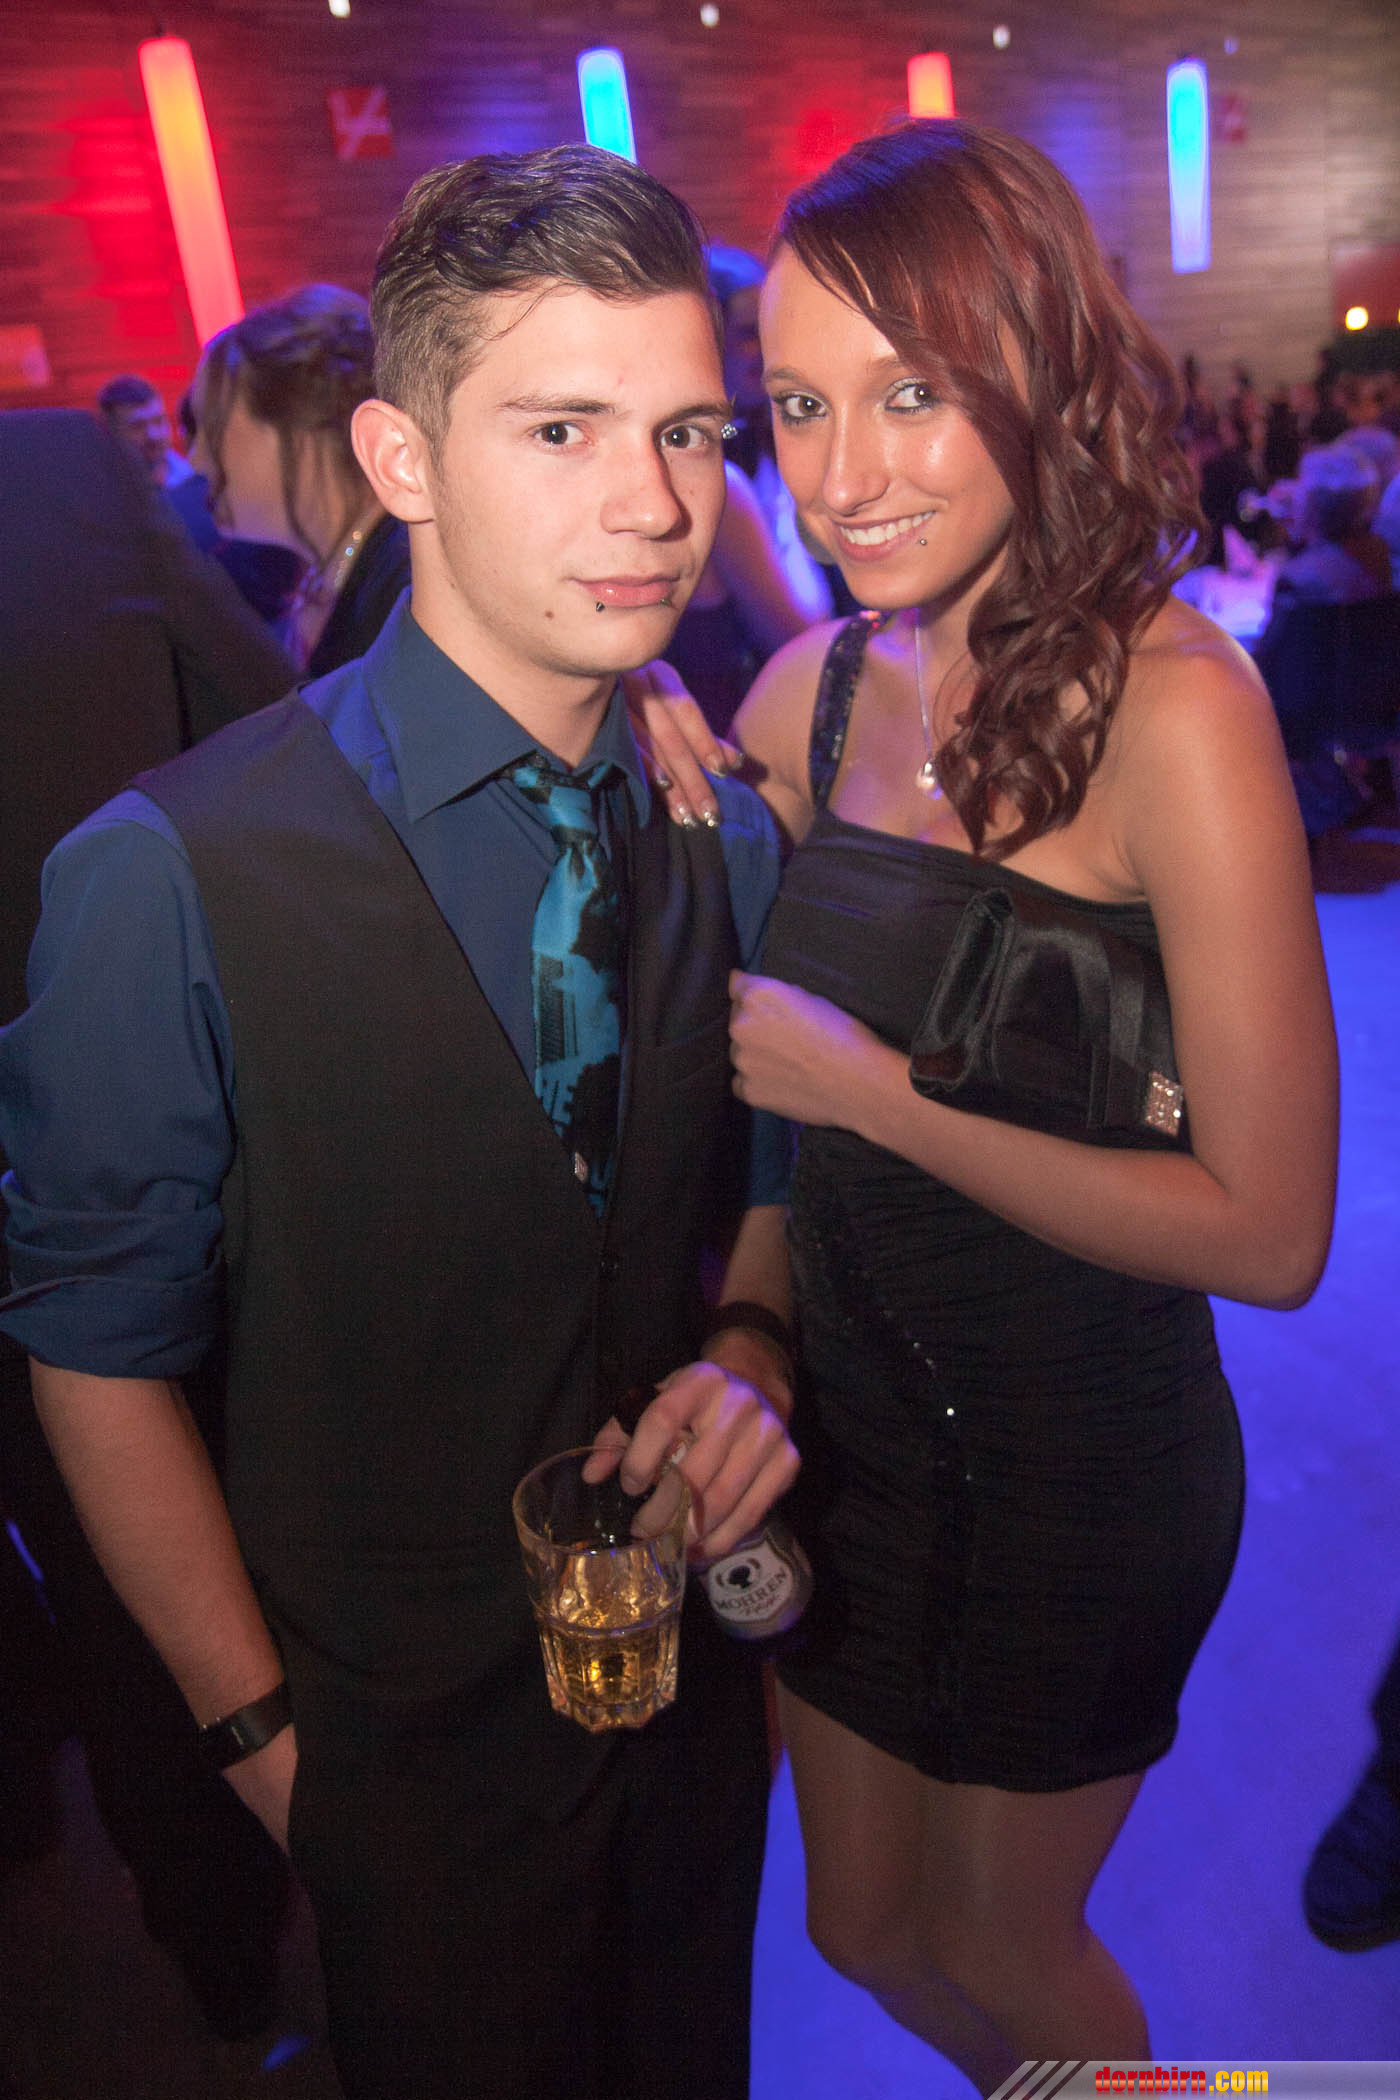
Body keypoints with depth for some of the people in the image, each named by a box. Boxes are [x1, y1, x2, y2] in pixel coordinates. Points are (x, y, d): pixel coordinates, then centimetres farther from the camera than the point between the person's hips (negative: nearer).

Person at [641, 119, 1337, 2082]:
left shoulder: (1172, 703, -22)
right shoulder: (815, 688, -4)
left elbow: (1269, 1229, -22)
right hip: (846, 1419, 6)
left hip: (1078, 1462, -5)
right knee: (864, 1930, 25)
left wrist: (870, 1089, -22)